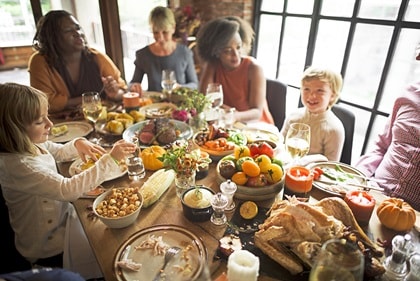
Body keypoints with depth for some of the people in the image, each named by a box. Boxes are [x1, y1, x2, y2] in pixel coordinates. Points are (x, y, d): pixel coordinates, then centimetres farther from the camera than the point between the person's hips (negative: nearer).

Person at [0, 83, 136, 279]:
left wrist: (77, 144, -10)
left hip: (60, 216, 8)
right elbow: (68, 189, -40)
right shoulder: (18, 166, -34)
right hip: (49, 247, -7)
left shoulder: (31, 144, -8)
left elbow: (57, 152, 12)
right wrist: (110, 160, -38)